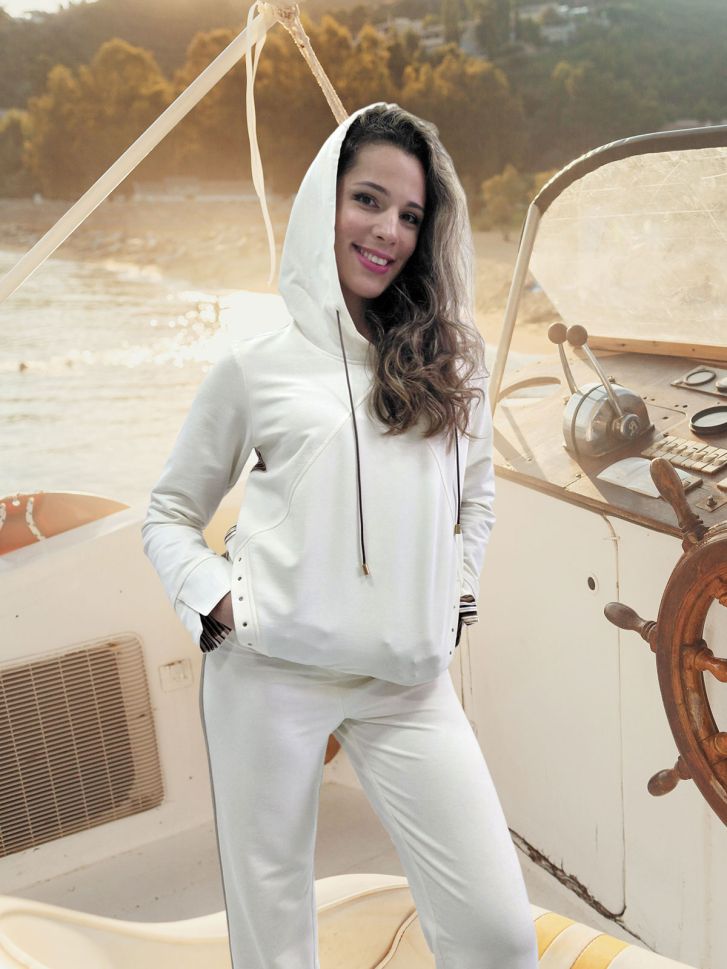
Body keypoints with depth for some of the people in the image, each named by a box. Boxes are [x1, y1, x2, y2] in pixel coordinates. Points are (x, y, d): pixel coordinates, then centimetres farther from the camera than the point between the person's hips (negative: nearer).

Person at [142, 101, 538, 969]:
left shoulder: (449, 360, 9)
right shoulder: (256, 365, 1)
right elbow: (168, 516, 9)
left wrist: (456, 590, 9)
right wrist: (216, 600, -7)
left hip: (410, 682, 2)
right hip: (270, 670, -1)